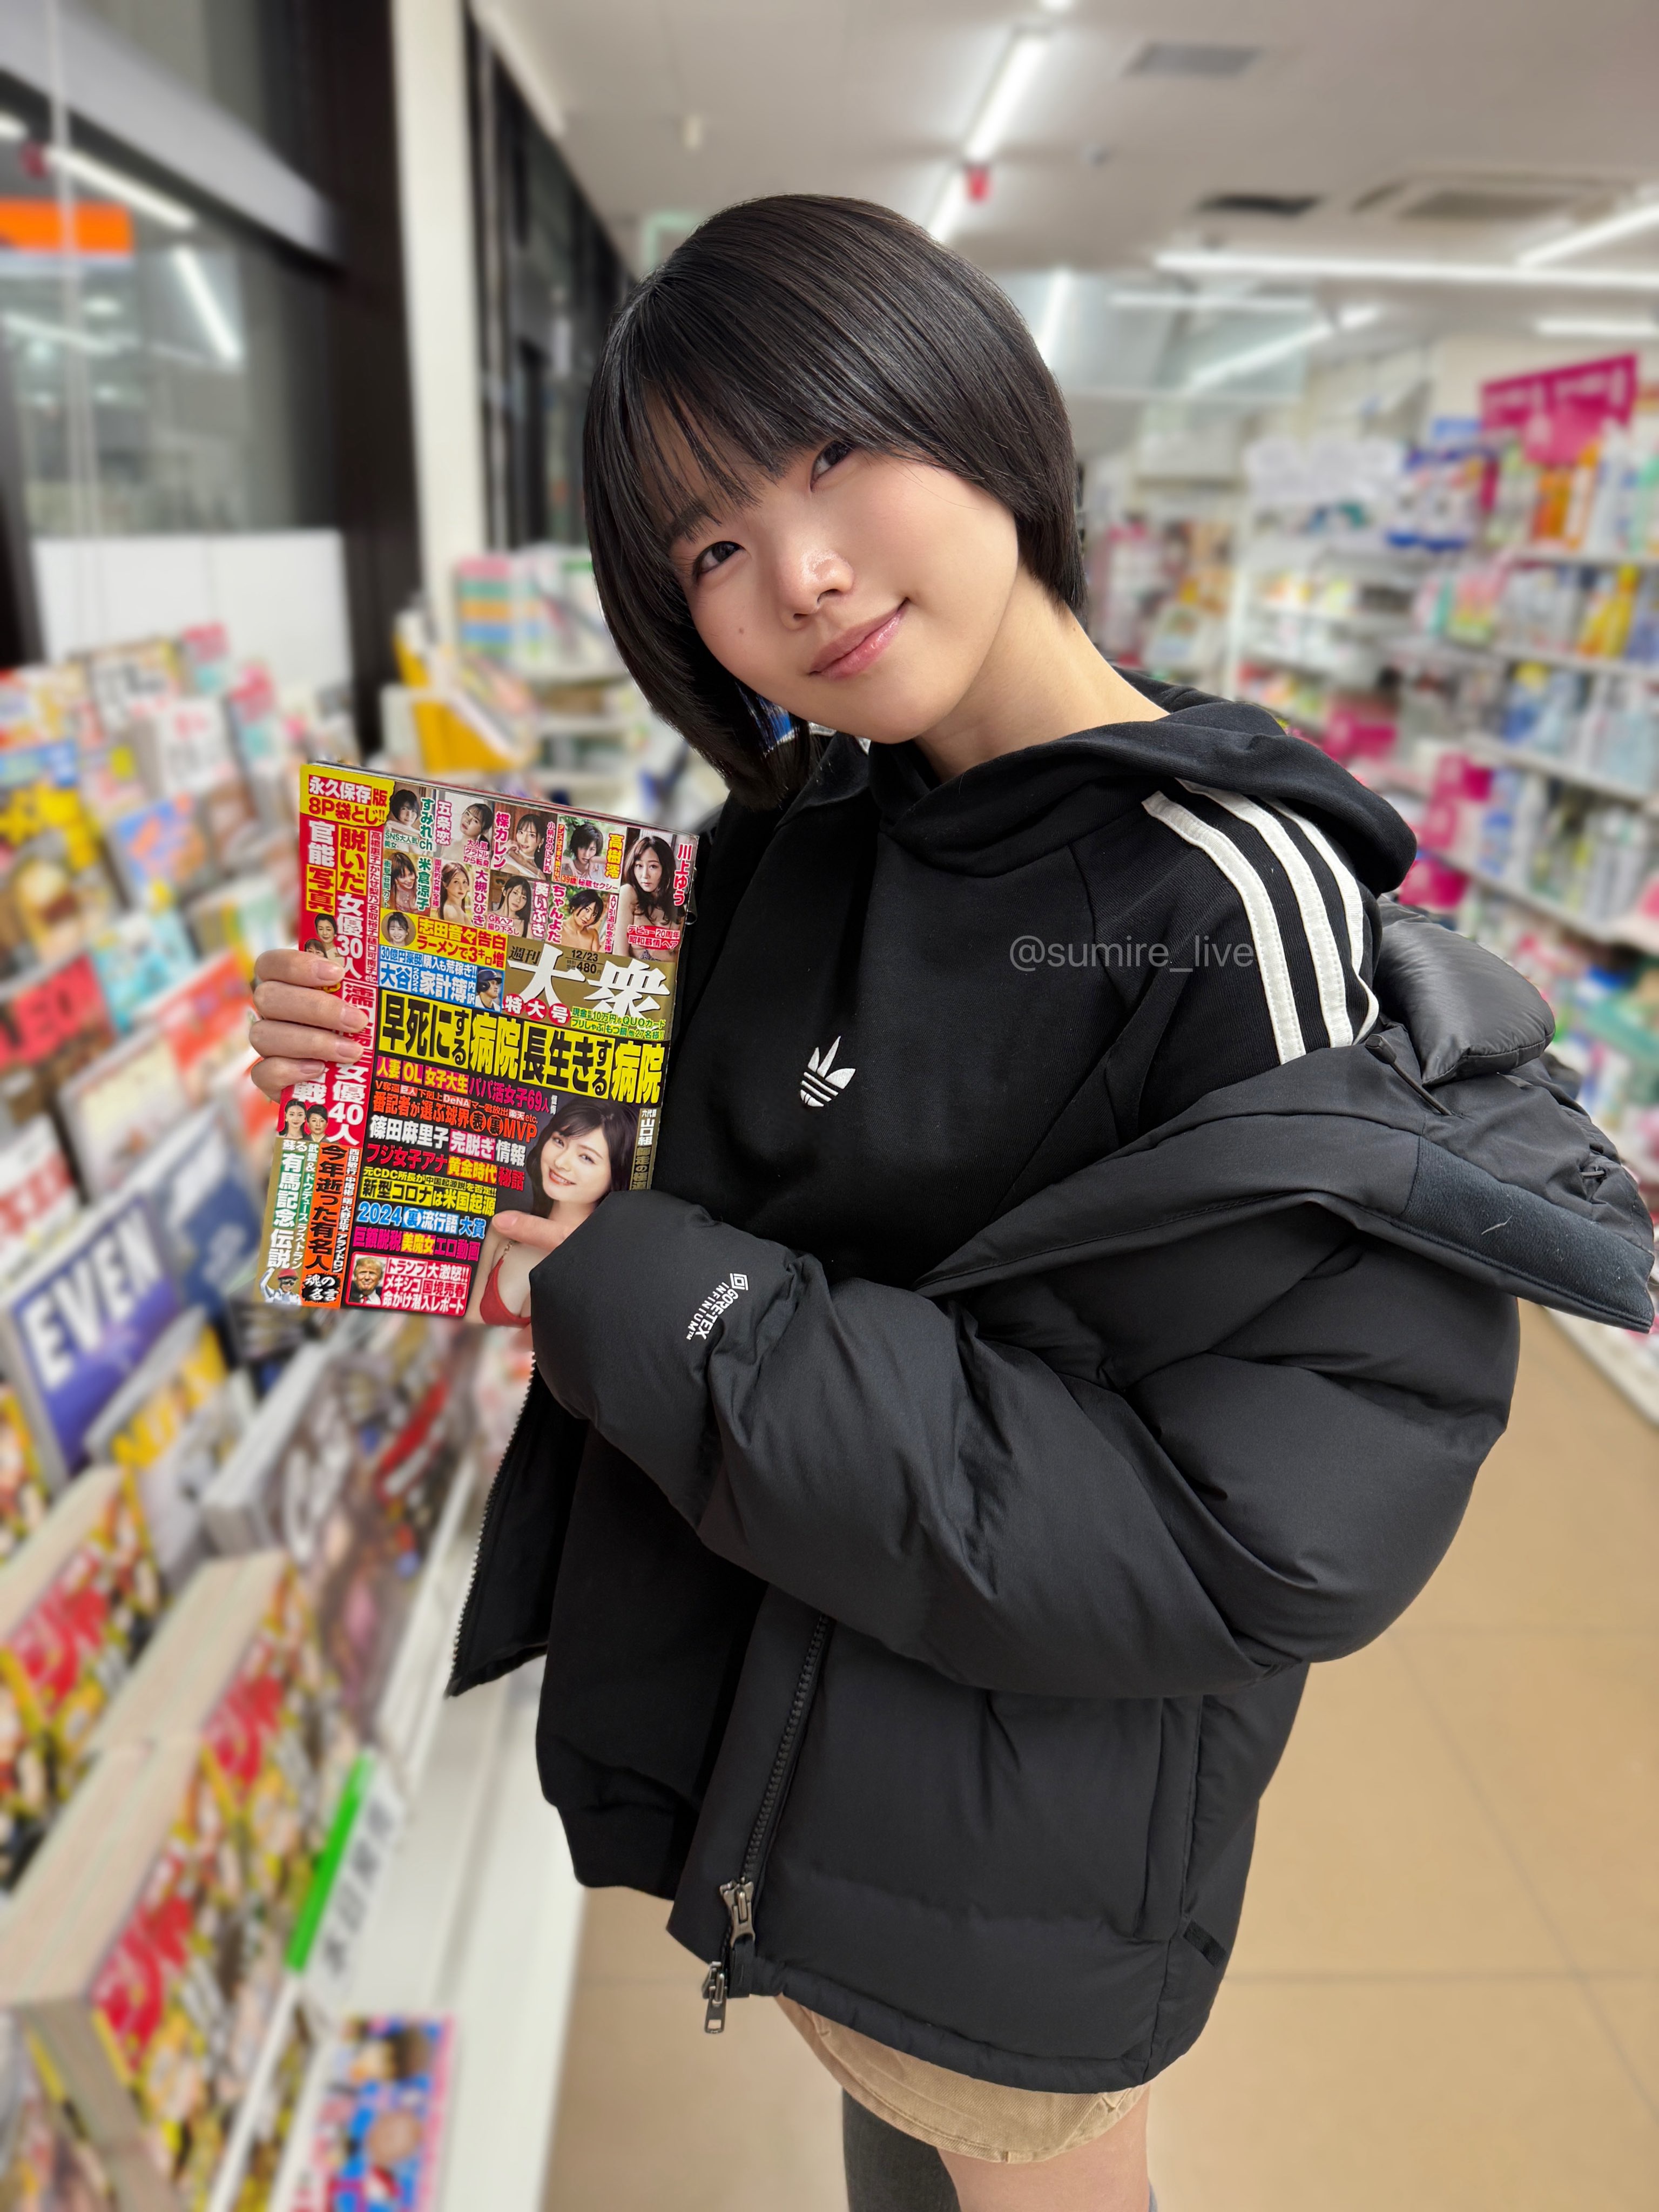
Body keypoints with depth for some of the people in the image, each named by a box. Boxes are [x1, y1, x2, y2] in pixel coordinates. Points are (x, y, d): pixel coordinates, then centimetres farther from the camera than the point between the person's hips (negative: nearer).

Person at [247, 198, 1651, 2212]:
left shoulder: (1239, 908, -24)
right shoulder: (796, 837, -3)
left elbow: (1273, 1548, -26)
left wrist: (646, 1308, -27)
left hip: (1004, 1869, -5)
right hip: (739, 1730, 6)